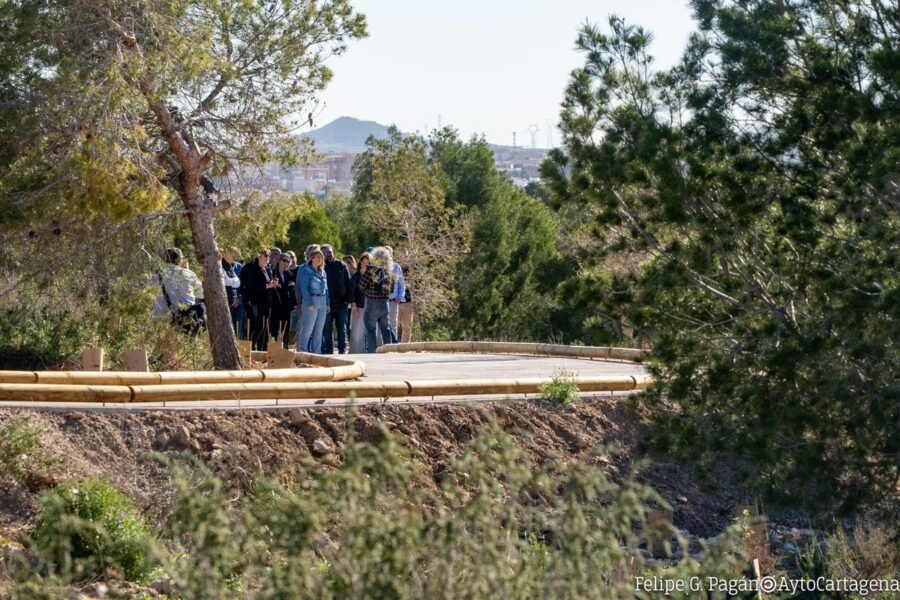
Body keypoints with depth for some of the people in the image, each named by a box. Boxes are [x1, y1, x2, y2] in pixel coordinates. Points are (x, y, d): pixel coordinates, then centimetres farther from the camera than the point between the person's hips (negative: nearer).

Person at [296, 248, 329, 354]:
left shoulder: (322, 271, 15)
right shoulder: (306, 270, -5)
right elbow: (304, 288, -10)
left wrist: (327, 303, 11)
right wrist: (309, 303, -18)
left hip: (322, 301, 7)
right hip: (311, 300, -7)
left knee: (319, 330, 8)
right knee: (307, 329, -8)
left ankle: (316, 352, 12)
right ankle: (302, 352, -2)